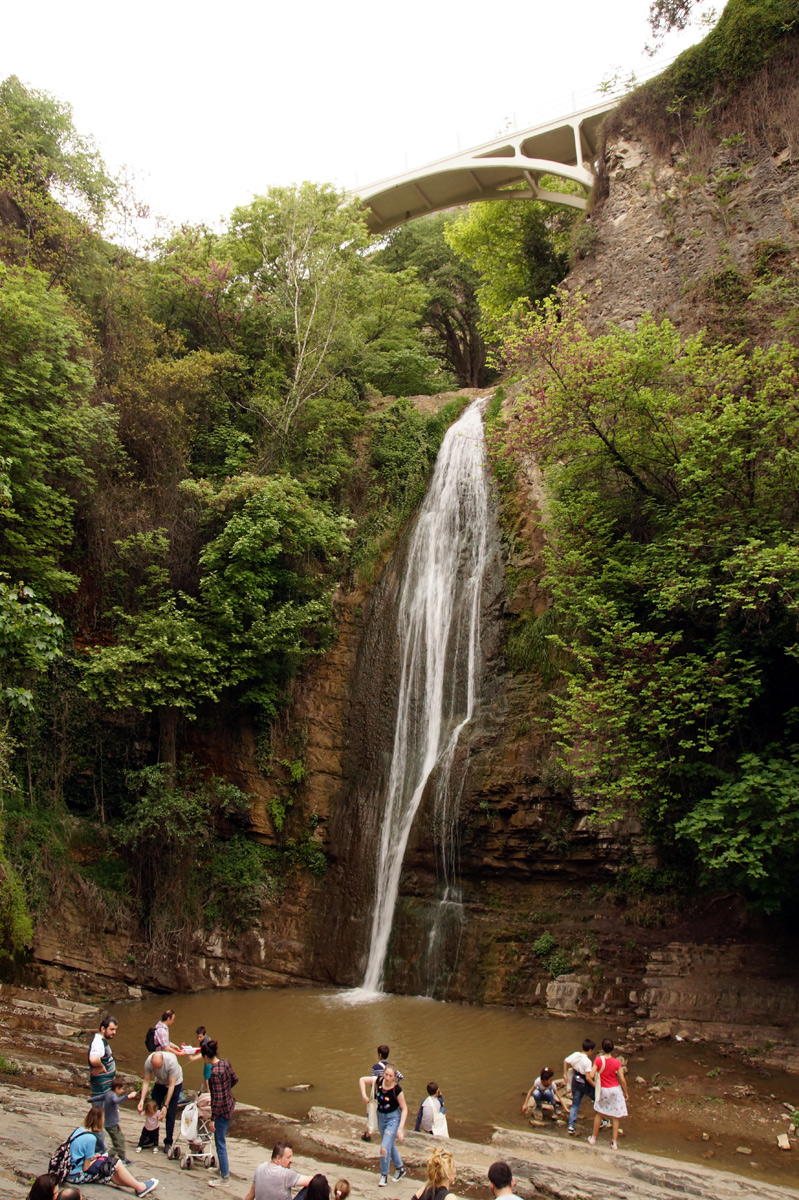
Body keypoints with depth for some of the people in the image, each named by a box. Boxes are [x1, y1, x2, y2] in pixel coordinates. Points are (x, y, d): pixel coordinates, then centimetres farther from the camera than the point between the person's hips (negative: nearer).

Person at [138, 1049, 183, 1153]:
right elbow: (146, 1082, -17)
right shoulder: (148, 1062, -30)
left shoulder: (171, 1061, -40)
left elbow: (171, 1085, -31)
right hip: (160, 1082, 4)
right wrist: (142, 1100, -26)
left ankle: (168, 1143, 5)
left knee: (170, 1114, -7)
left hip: (175, 1083, -4)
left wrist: (165, 1105, -29)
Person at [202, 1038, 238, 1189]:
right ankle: (224, 1167, 43)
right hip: (230, 1104, 9)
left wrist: (212, 1119, -18)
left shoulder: (215, 1073, -29)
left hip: (222, 1110, -9)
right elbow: (235, 1079, 10)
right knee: (221, 1138, 27)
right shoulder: (225, 1062, -5)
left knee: (220, 1143, 7)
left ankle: (225, 1178, 19)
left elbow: (217, 1099, -26)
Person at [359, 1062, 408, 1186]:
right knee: (390, 1145, 22)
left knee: (385, 1147, -11)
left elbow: (404, 1109, -18)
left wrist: (401, 1127, -24)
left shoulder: (397, 1089, -25)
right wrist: (363, 1095, -14)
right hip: (381, 1116, 6)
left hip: (393, 1118, -6)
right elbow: (362, 1079, -3)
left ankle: (384, 1175, 10)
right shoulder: (379, 1081, -16)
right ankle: (399, 1168, 44)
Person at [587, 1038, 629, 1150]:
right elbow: (622, 1080, -12)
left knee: (599, 1114, 19)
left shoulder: (598, 1060, -17)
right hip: (615, 1090, 0)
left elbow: (591, 1075, -21)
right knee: (615, 1117, 12)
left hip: (603, 1090, 0)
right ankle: (614, 1142, 15)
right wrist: (625, 1093, 3)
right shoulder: (617, 1062, -15)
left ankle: (593, 1138, 29)